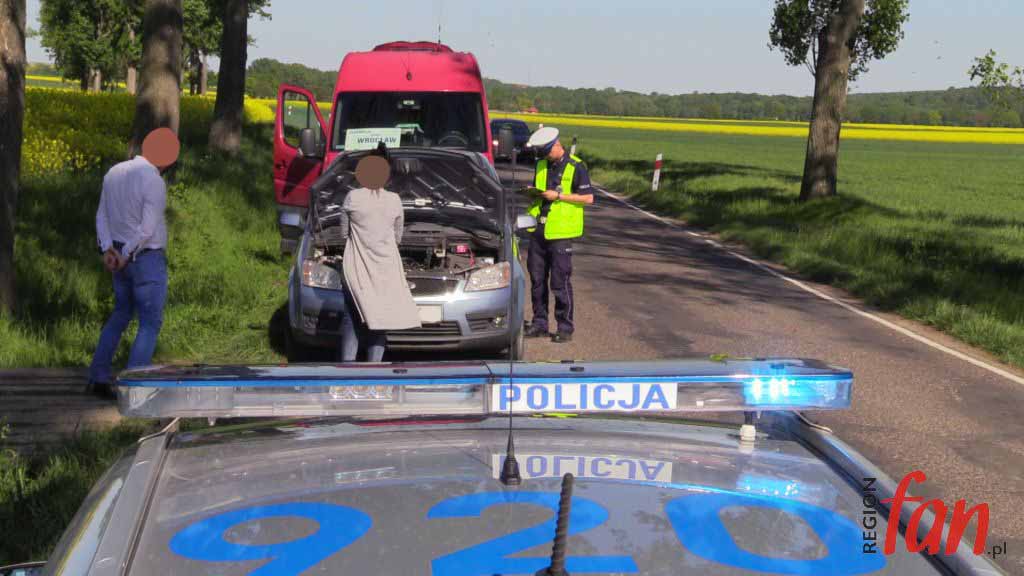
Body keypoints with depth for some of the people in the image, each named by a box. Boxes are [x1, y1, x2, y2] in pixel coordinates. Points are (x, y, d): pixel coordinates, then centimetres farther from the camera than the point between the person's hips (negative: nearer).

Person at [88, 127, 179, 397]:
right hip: (147, 258, -8)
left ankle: (98, 376, 20)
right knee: (150, 323, 1)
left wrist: (108, 249, -2)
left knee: (120, 314, 20)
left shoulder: (113, 173, 7)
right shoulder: (154, 181, -18)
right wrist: (126, 256, -12)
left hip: (120, 255, 8)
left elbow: (102, 215, 7)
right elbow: (147, 228, -21)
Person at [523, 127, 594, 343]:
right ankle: (539, 323, 20)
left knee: (560, 282, -3)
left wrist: (558, 196, -15)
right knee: (537, 280, 9)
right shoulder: (541, 166, 13)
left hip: (560, 233, -6)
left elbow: (588, 197, -9)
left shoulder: (576, 167, -6)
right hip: (538, 231, 6)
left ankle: (565, 327, 6)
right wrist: (534, 193, 1)